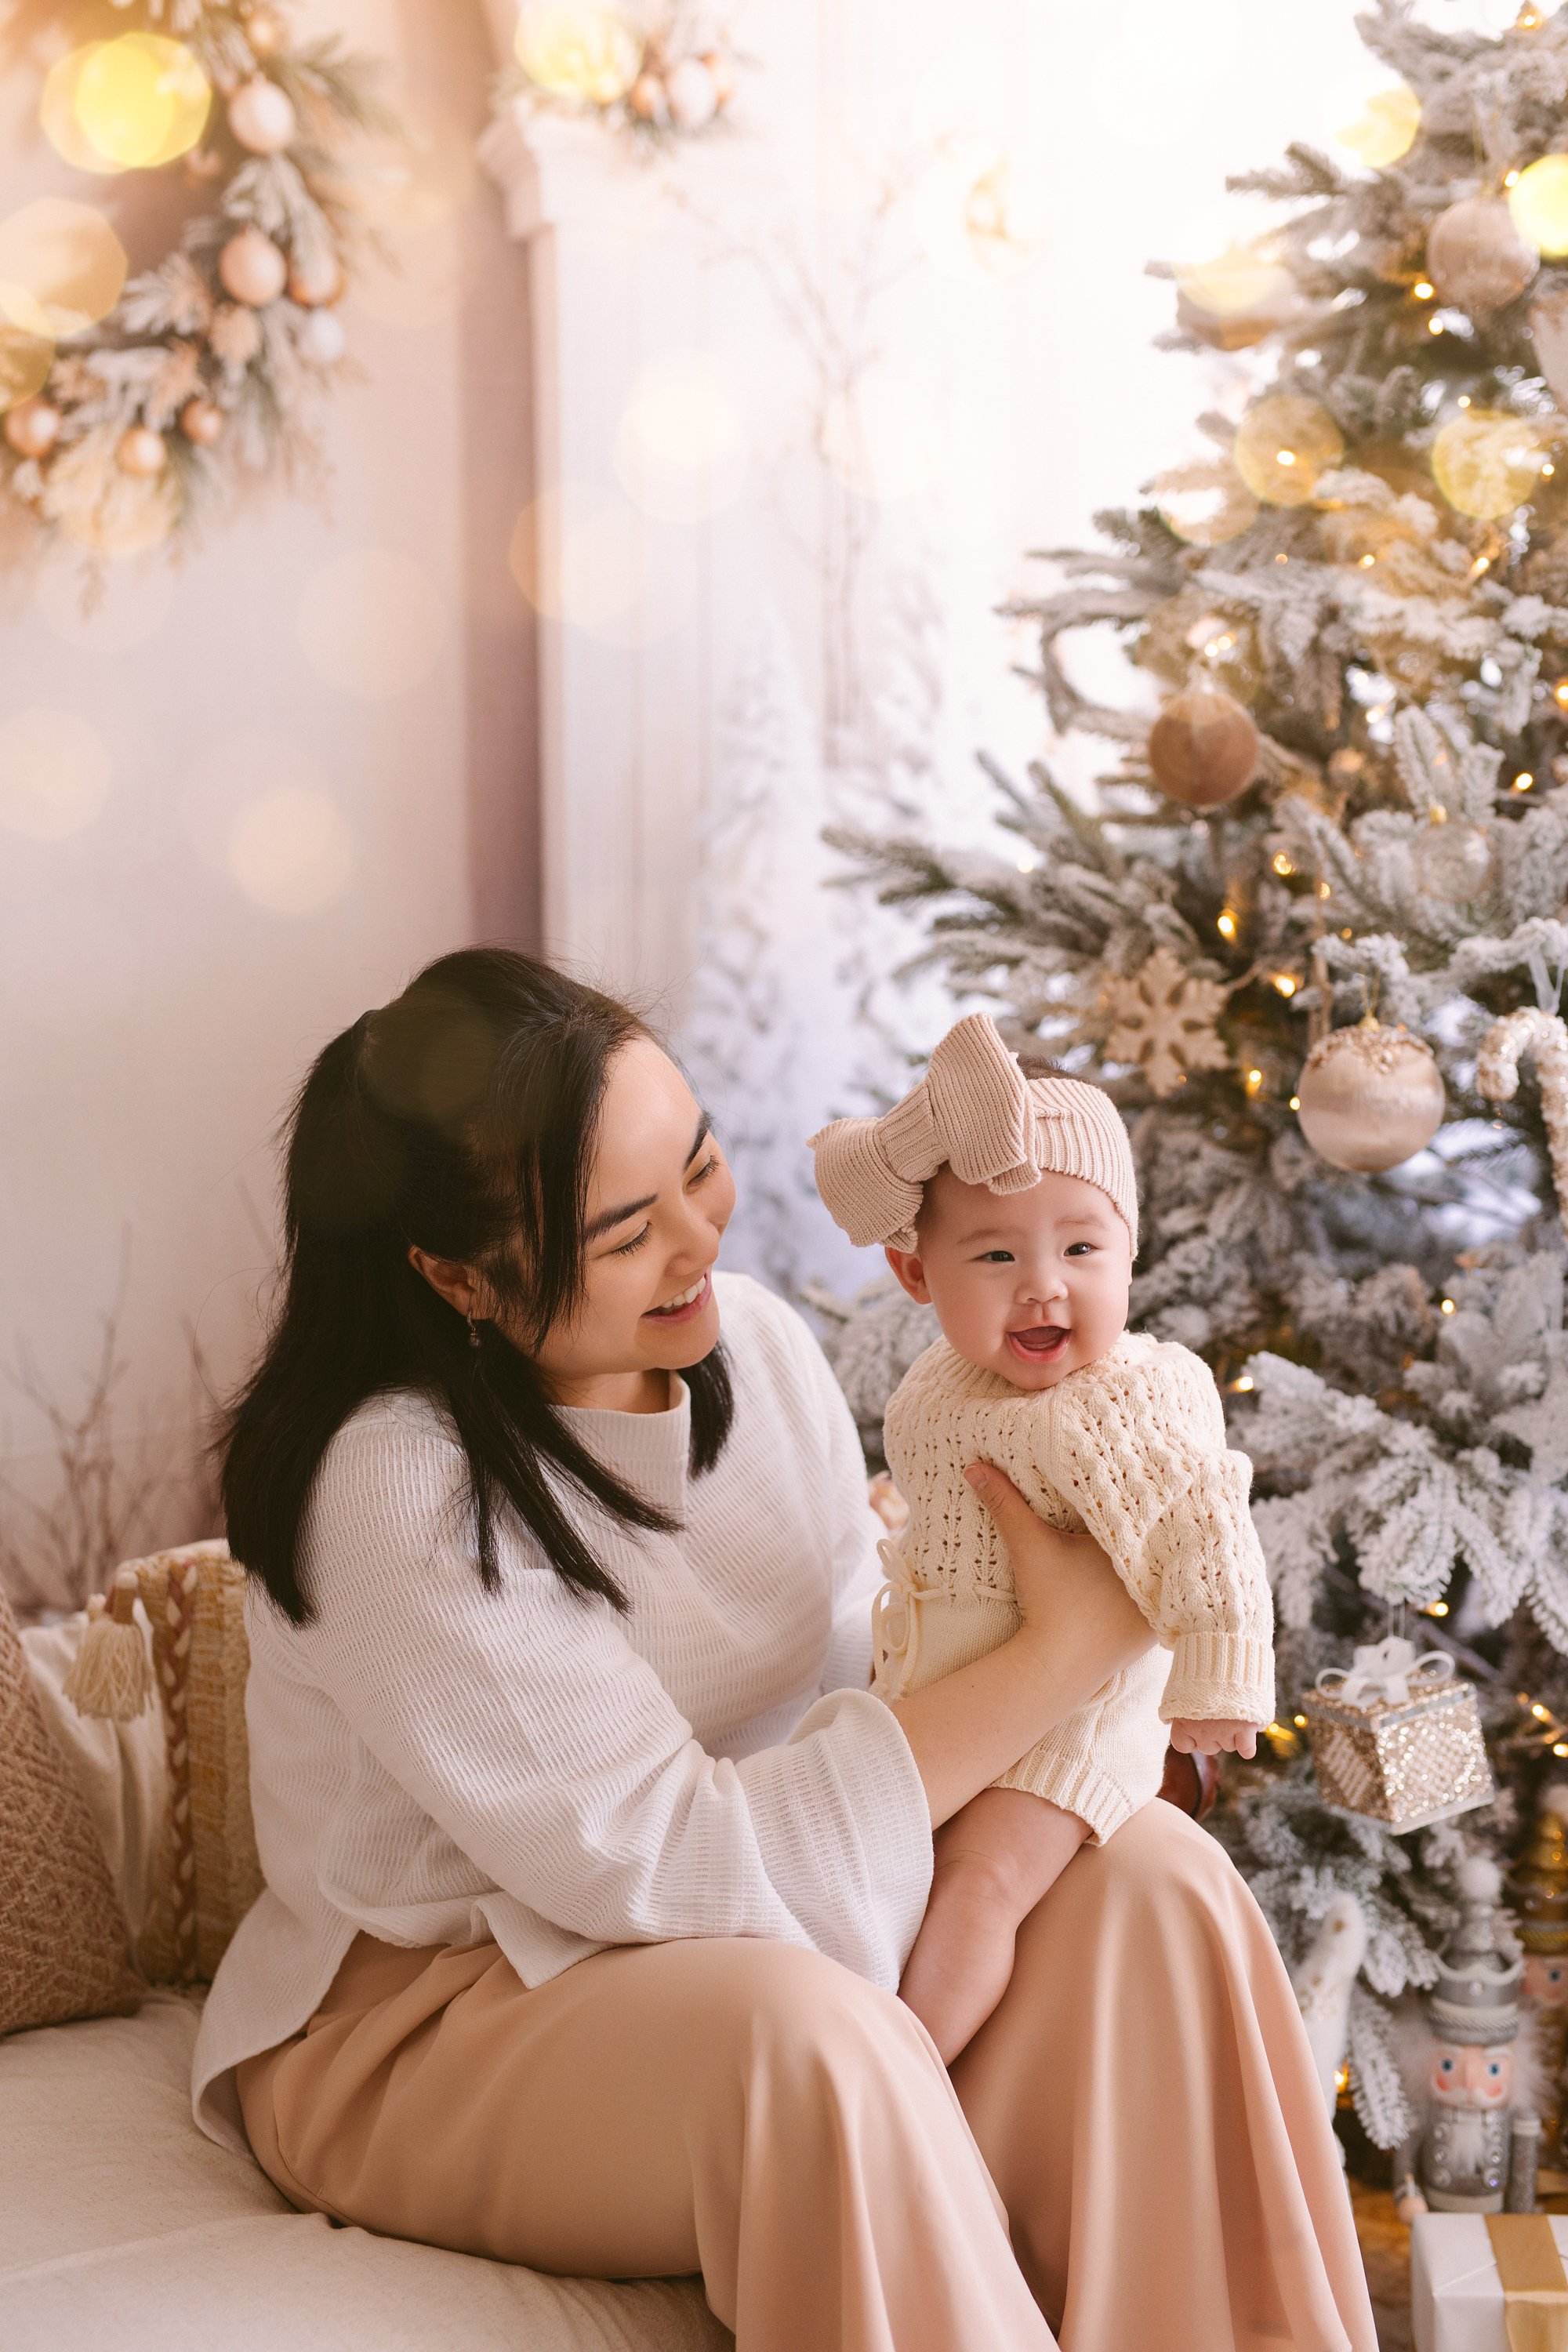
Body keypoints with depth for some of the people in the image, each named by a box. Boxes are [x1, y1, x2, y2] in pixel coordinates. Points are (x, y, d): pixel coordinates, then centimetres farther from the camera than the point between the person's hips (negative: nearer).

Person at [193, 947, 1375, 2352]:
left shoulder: (756, 1341, -2)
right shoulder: (396, 1486, -25)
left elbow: (863, 1659, 4)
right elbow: (662, 1860, -26)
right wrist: (1059, 1653, -24)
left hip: (742, 1920, 7)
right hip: (434, 2014, -6)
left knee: (1148, 1879, -14)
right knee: (810, 2036, -36)